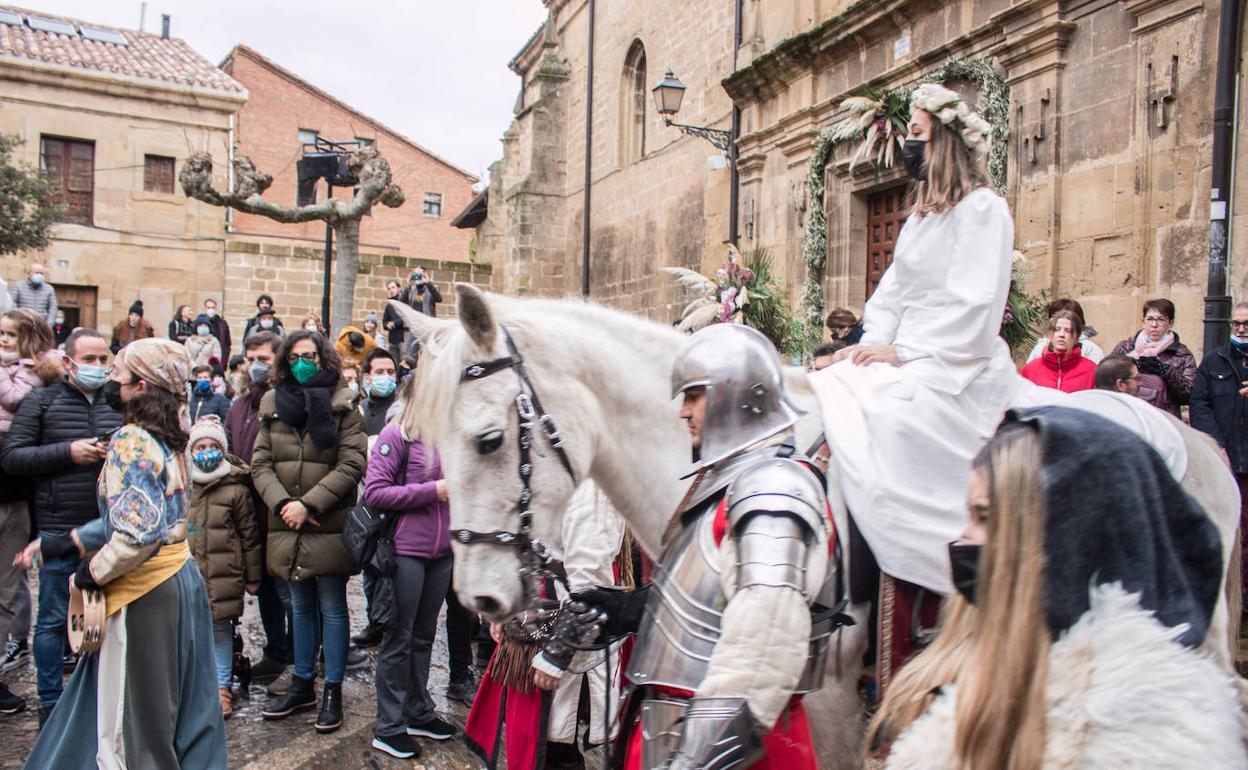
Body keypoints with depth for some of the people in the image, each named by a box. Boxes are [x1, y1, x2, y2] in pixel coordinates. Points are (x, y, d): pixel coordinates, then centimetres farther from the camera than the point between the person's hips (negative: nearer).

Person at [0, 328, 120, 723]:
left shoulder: (117, 404, 8)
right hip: (59, 529, -3)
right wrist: (67, 452, -15)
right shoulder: (41, 402, 0)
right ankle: (50, 702, 21)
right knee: (54, 619, 6)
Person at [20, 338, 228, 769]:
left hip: (145, 591, -9)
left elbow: (137, 532, -28)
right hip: (179, 579, 9)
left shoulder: (131, 441, -18)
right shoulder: (167, 437, 9)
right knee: (170, 710, 20)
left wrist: (94, 571, -12)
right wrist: (68, 543, 12)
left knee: (134, 721, 7)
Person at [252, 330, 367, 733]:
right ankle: (302, 685, 31)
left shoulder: (342, 405, -6)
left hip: (329, 526, -4)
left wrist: (309, 504, -18)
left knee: (332, 608, 6)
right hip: (288, 527, 4)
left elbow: (352, 464, -12)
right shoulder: (273, 405, 7)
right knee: (301, 606, 17)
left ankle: (333, 691, 17)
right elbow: (260, 463, 4)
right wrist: (283, 504, -12)